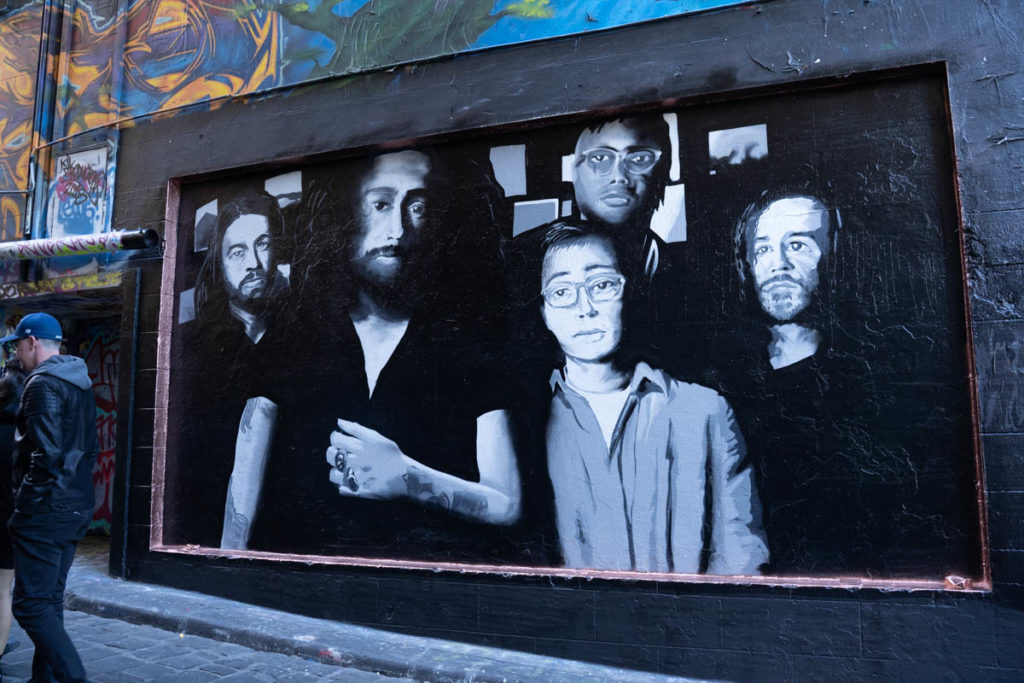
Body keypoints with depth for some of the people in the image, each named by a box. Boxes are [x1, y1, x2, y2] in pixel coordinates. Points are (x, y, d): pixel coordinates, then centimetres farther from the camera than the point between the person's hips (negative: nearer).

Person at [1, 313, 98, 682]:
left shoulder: (43, 384, -14)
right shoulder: (81, 385, 14)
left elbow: (47, 453, -22)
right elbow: (92, 447, 18)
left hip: (46, 512, -9)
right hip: (76, 508, 9)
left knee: (31, 605, -4)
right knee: (50, 599, 17)